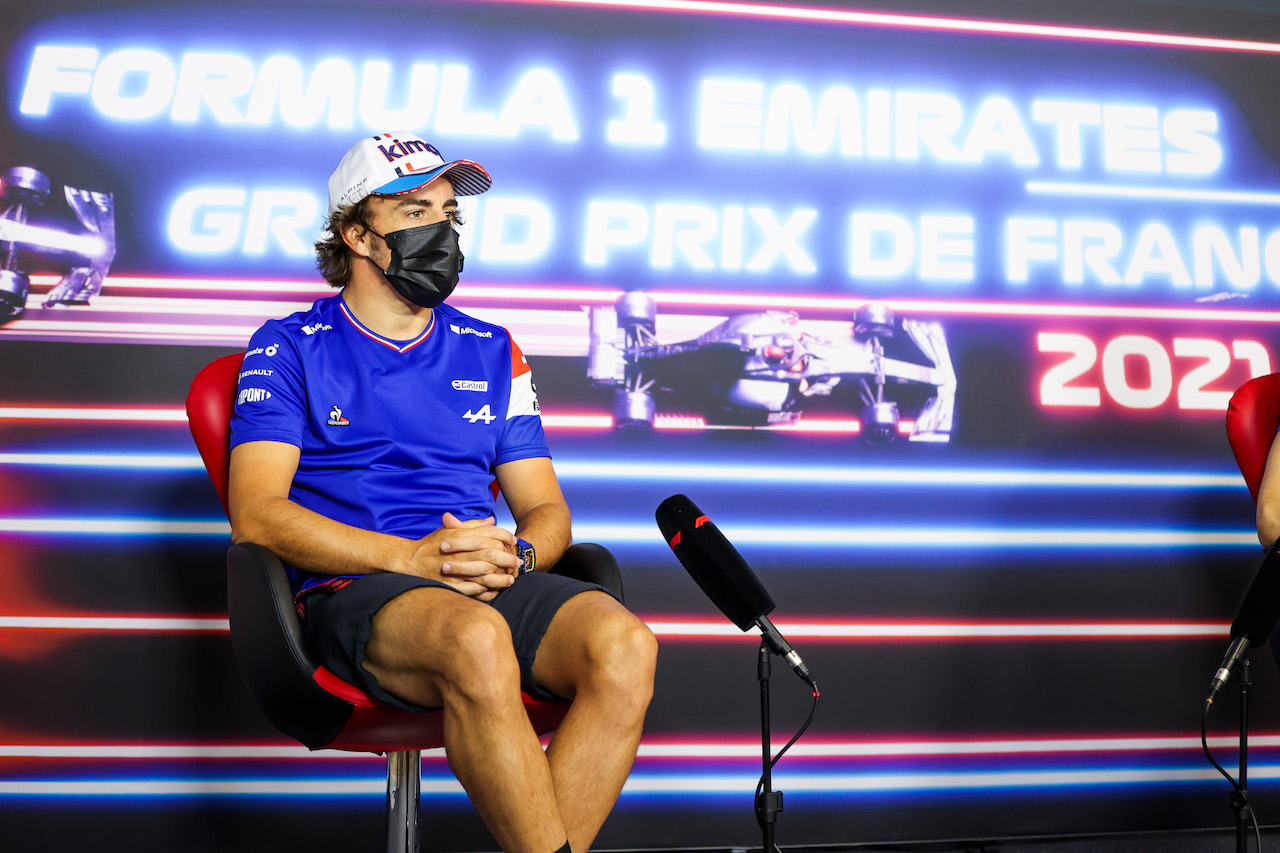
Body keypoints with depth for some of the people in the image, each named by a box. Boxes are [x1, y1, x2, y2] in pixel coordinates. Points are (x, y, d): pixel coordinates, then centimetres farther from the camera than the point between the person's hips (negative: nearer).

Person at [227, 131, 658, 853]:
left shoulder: (491, 352, 20)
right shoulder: (290, 347, 9)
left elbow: (547, 509, 18)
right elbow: (257, 515, -4)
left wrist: (513, 554, -8)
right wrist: (412, 557, -16)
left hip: (493, 585, 4)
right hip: (353, 591, -3)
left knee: (624, 645, -28)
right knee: (477, 640, -37)